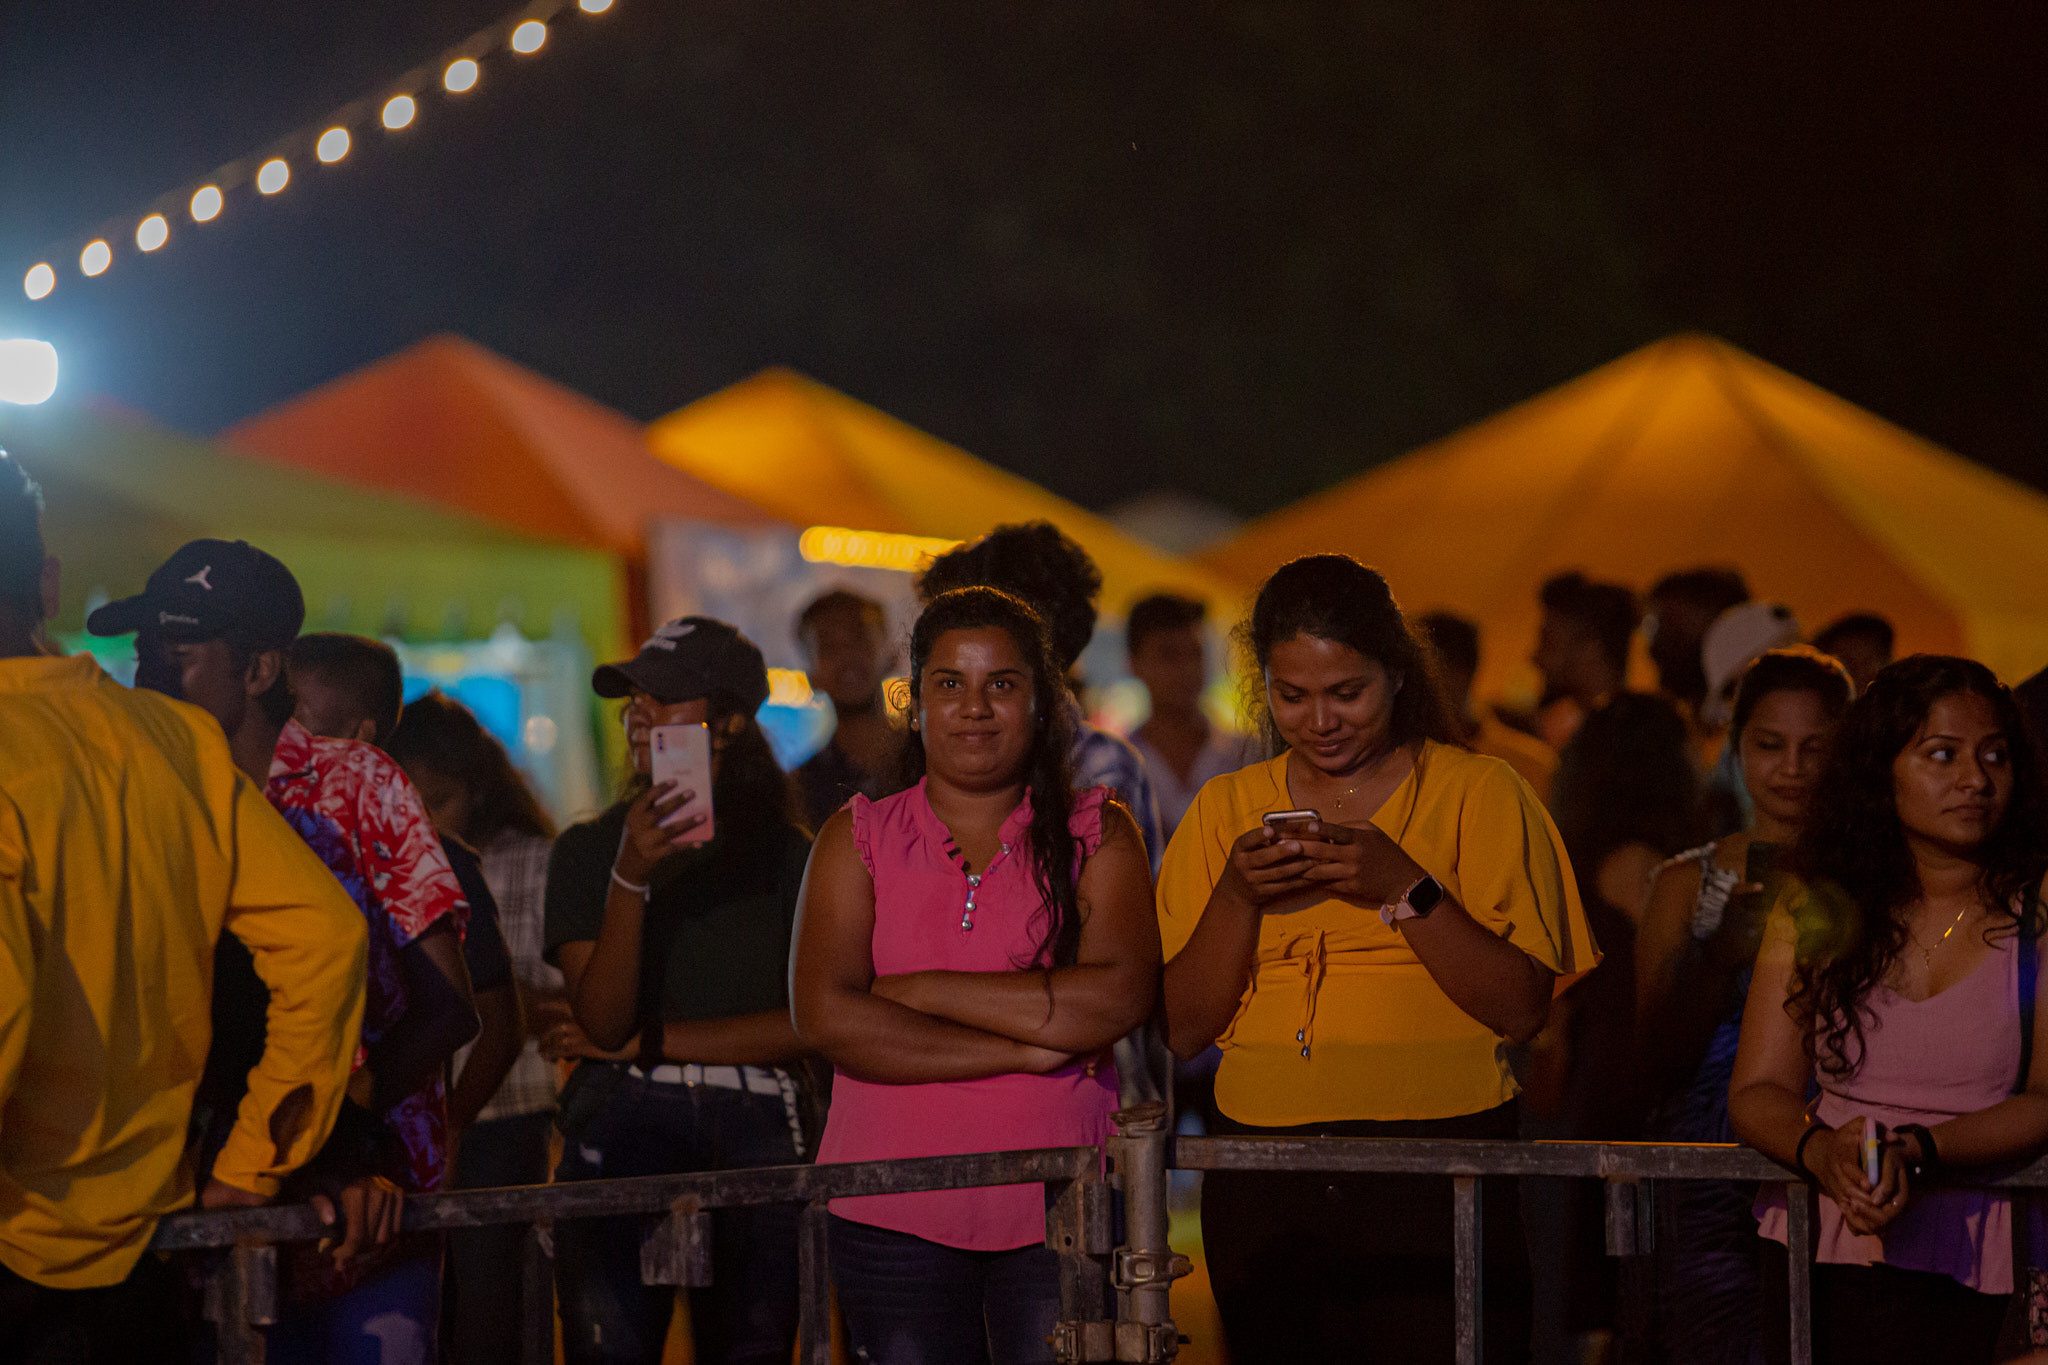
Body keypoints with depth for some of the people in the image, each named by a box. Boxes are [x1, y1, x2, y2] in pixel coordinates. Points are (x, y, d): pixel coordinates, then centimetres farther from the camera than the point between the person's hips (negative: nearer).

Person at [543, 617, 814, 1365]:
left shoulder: (787, 855, 10)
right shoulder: (589, 848, 12)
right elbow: (602, 1018, -2)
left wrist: (651, 1041, -1)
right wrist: (631, 877, -15)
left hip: (754, 1132, 0)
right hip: (623, 1119, 0)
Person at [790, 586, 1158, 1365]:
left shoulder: (1095, 834, 7)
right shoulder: (858, 840, 8)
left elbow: (1119, 999, -10)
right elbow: (826, 1017, -6)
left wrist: (922, 990, -9)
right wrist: (1025, 1050, -11)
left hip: (1058, 1209, -1)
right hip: (895, 1214, 1)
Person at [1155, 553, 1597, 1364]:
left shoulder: (1479, 793, 4)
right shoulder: (1226, 809, 12)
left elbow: (1521, 1009, -6)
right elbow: (1181, 1031, 7)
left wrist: (1404, 887, -16)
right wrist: (1237, 897, -7)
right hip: (1265, 1189, 3)